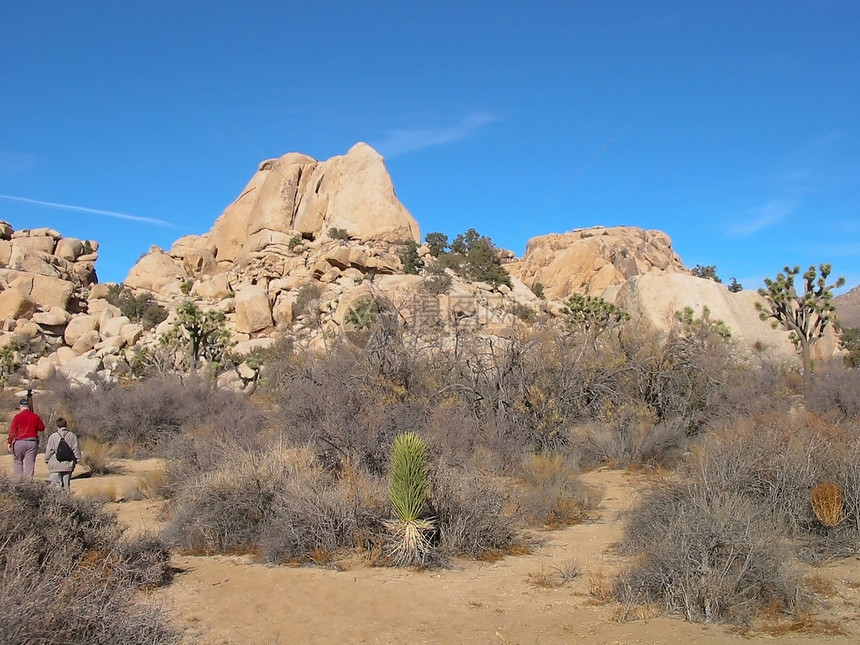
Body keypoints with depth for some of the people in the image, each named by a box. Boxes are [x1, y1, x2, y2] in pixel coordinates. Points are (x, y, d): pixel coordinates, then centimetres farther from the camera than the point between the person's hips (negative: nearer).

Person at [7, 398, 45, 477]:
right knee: (30, 463, 3)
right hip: (33, 442, 2)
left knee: (17, 462, 11)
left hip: (20, 442, -2)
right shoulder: (35, 416, 5)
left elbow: (12, 431, -4)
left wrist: (10, 443, 1)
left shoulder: (18, 417, -4)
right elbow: (42, 428, 11)